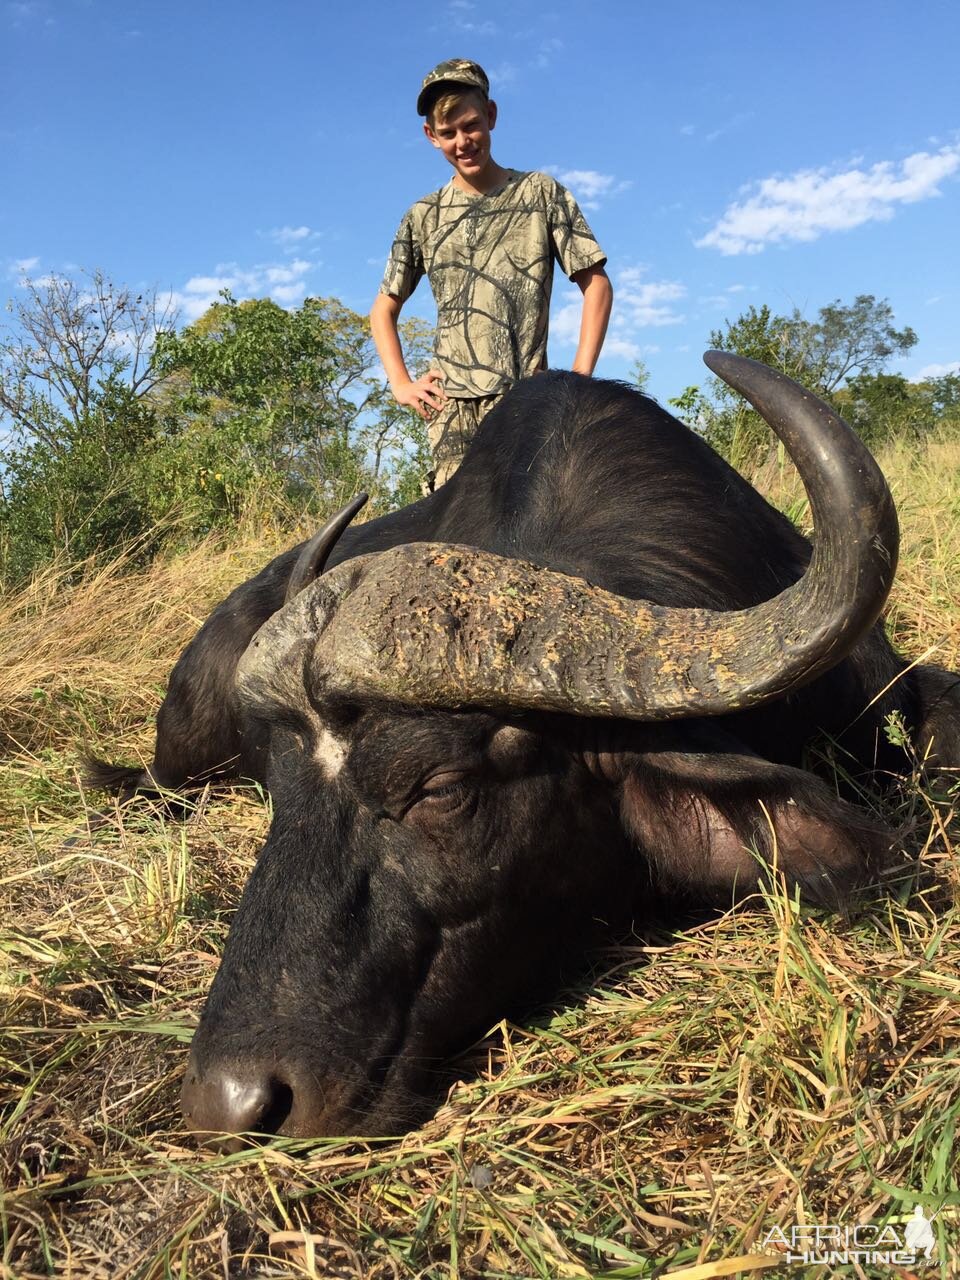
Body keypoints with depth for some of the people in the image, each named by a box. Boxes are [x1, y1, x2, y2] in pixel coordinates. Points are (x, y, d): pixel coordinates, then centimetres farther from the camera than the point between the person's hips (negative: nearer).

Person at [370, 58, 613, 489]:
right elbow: (384, 309, 22)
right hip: (451, 406, 1)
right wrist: (401, 384, 7)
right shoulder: (424, 217, 15)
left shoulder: (541, 194, 10)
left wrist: (580, 375, -3)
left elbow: (595, 283, 8)